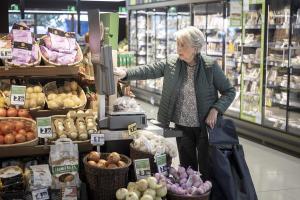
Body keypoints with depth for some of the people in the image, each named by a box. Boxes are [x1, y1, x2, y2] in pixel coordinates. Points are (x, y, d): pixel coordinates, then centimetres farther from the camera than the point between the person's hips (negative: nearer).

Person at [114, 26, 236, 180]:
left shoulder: (211, 66, -10)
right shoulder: (171, 65, -1)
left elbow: (229, 91, -5)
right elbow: (149, 70, -5)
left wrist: (215, 109, -18)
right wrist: (126, 73, -21)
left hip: (206, 126, -3)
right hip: (182, 127, 3)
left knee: (206, 169, 8)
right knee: (187, 168, 15)